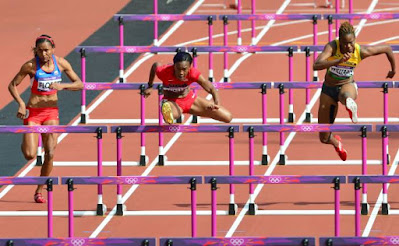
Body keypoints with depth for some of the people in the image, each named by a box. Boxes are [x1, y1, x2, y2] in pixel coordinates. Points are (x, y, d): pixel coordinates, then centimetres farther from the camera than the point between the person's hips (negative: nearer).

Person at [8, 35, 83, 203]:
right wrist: (21, 104, -19)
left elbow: (79, 84, 1)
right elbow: (12, 85, -4)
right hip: (33, 112, -3)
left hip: (51, 112, 3)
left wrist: (62, 86, -18)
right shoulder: (30, 66, -11)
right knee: (30, 155, -12)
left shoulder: (61, 63, -2)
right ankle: (25, 143, 26)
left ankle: (39, 191, 11)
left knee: (50, 154, -5)